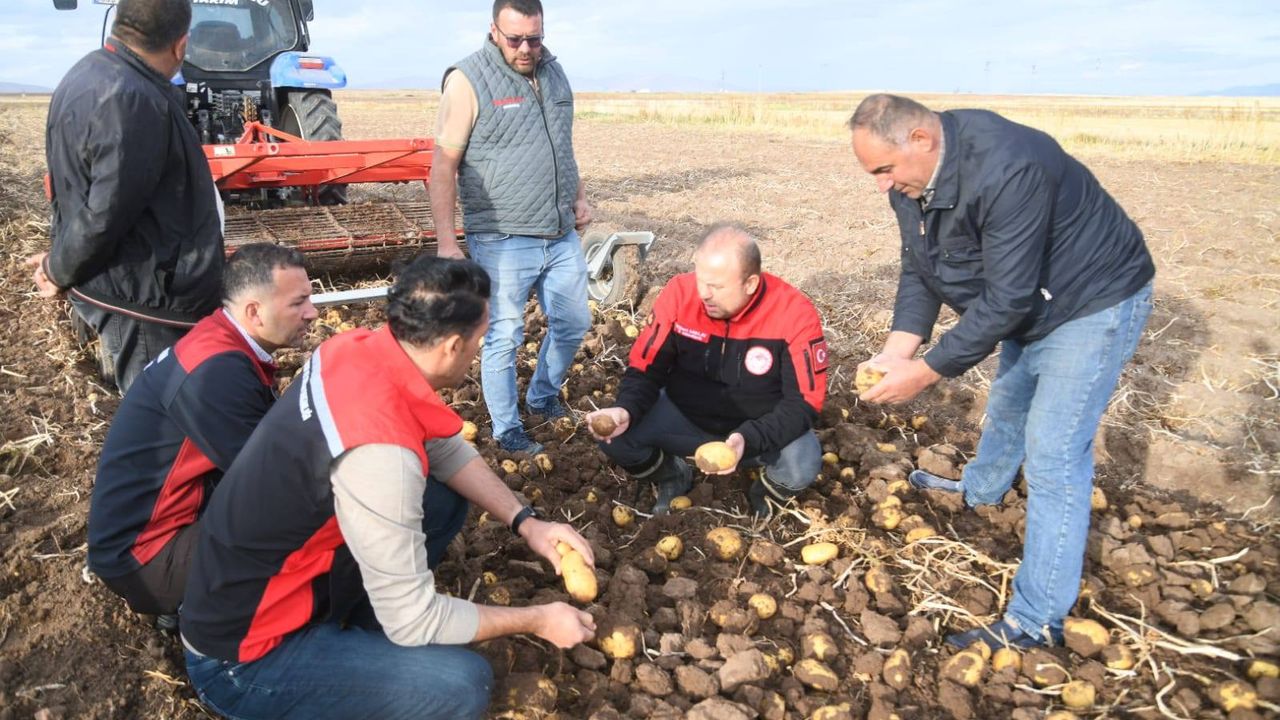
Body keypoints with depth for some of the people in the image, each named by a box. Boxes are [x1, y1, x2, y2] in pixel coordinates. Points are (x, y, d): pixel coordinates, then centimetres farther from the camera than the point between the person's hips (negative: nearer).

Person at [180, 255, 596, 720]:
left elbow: (447, 450, 7)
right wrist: (536, 620, -11)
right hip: (243, 663, -8)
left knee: (446, 499, 8)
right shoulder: (378, 450, -34)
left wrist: (525, 522, -3)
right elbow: (413, 622, -24)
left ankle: (354, 629, 13)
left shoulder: (362, 350, -10)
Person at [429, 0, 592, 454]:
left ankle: (543, 397, 38)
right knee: (504, 338, 4)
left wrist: (579, 197, 17)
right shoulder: (468, 80, -10)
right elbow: (443, 166, -12)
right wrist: (446, 241, -16)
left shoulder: (553, 71, 10)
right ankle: (506, 429, 21)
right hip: (502, 242, -6)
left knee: (573, 324, 15)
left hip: (562, 236, 7)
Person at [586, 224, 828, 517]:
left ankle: (765, 494, 8)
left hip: (762, 428, -1)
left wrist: (749, 439, -39)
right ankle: (672, 478, 13)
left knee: (802, 464, -32)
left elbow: (804, 401, -21)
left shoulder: (794, 314, -24)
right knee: (613, 435, -20)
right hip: (686, 416, 2)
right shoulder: (680, 293, -18)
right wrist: (626, 410, -31)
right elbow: (645, 368, -9)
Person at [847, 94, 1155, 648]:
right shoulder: (910, 177, -10)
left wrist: (925, 372, -30)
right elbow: (918, 269, -4)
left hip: (1093, 302, -9)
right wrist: (897, 350, -17)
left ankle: (1036, 620, 0)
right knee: (1007, 403, 28)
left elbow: (1004, 299, -35)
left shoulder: (1006, 169, -37)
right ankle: (981, 491, 56)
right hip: (1029, 305, 9)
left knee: (1052, 454, -10)